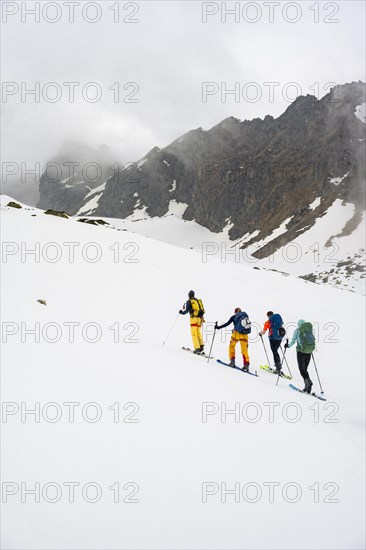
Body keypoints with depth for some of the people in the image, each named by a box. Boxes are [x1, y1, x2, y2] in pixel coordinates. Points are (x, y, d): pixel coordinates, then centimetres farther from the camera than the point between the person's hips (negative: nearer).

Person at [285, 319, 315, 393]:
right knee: (305, 369, 13)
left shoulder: (297, 330, -1)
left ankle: (308, 381, -26)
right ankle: (307, 387, 4)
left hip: (301, 351, -4)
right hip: (309, 351, 4)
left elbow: (293, 341, -1)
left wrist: (288, 345, 19)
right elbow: (313, 340, 9)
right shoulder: (310, 330, 8)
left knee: (301, 369, -1)